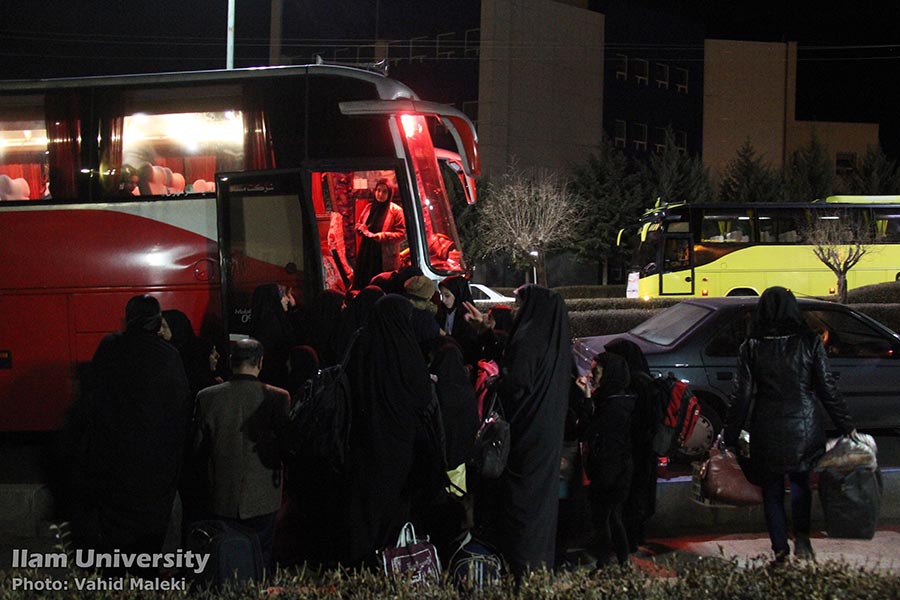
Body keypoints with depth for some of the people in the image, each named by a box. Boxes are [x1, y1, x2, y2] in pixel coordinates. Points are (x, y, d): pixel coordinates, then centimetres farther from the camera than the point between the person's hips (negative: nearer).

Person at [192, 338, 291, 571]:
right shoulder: (278, 398, -11)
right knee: (260, 560, 8)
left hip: (222, 497, 1)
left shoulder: (207, 397, -5)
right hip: (262, 498, -1)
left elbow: (198, 449, 1)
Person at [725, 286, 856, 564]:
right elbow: (828, 388, -1)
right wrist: (846, 426, 7)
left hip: (767, 431, -1)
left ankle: (780, 549, 4)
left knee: (772, 489, 11)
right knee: (800, 481, 19)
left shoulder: (751, 347, -4)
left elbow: (741, 395, -3)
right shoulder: (809, 342, -4)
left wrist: (730, 436, 5)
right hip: (805, 425, 1)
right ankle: (801, 537, 0)